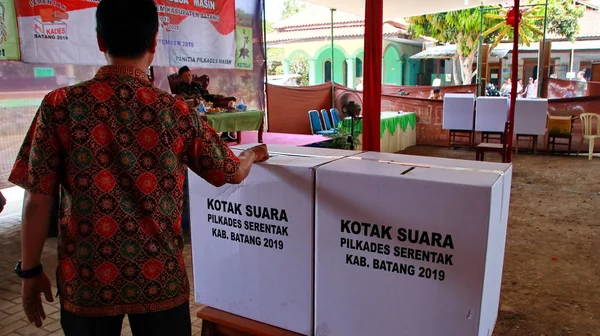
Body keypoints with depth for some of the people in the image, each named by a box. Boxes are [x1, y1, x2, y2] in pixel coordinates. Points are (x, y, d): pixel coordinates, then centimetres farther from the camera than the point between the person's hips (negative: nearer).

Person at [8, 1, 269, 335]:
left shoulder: (59, 106, -10)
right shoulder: (177, 112, -8)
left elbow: (38, 199, -7)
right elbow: (233, 173, 3)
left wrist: (31, 271, 7)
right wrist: (253, 154, 25)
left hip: (87, 281, 1)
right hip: (159, 280, 0)